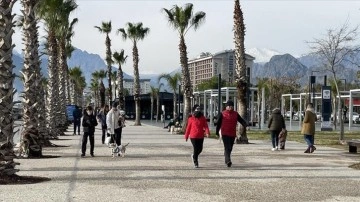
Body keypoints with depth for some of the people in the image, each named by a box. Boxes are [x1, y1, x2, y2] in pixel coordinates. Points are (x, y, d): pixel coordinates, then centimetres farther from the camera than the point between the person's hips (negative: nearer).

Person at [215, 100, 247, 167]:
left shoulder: (235, 114, 8)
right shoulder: (222, 114, -1)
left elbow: (241, 120, -2)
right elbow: (218, 123, 1)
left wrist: (245, 124, -23)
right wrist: (217, 132, 1)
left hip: (232, 134, 4)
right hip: (225, 134, -4)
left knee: (230, 148, 12)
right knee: (227, 147, -16)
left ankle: (227, 160, 29)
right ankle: (228, 161, -23)